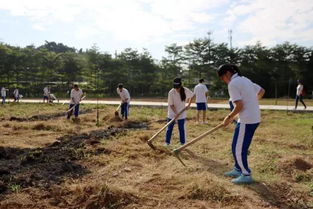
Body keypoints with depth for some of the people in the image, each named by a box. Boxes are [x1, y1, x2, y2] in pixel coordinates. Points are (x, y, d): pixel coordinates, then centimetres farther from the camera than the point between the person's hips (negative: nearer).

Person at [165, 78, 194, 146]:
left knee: (181, 129, 7)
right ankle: (167, 142, 18)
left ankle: (182, 143, 17)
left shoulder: (185, 91, -13)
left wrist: (188, 105, 1)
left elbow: (192, 95, 7)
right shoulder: (171, 92, -20)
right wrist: (176, 113, -25)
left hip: (182, 114, 1)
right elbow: (171, 105, -17)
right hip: (172, 114, -1)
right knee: (169, 128, 6)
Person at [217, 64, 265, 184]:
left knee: (238, 148, 2)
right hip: (255, 118, 10)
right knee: (237, 146, 20)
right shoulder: (244, 80, 14)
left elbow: (239, 105, -20)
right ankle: (238, 170, 32)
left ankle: (246, 175, 13)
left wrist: (229, 117, -7)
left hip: (247, 120, -10)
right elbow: (261, 91, 21)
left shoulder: (232, 84, -14)